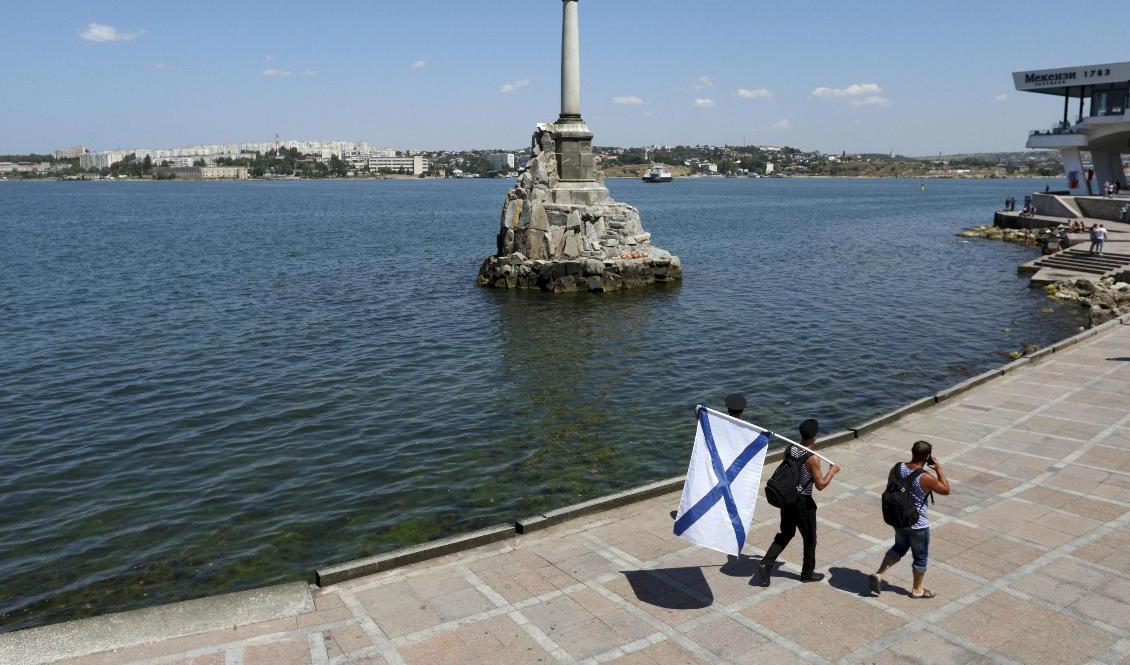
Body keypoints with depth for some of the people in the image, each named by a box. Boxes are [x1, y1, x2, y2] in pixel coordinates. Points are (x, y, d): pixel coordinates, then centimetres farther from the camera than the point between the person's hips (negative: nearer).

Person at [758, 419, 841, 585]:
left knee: (785, 534, 19)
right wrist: (832, 471, -3)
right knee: (810, 538, 16)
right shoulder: (812, 459, -22)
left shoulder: (789, 450, -3)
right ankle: (807, 573, 30)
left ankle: (766, 563, 6)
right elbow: (820, 485, -16)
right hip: (803, 501, -6)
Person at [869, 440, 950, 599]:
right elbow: (946, 490, -11)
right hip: (918, 525, -5)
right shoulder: (925, 478, -27)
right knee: (921, 557, 17)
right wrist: (938, 469, -6)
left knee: (899, 548, 27)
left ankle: (878, 574, 16)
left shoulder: (898, 467, -11)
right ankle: (917, 590, 33)